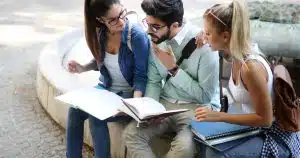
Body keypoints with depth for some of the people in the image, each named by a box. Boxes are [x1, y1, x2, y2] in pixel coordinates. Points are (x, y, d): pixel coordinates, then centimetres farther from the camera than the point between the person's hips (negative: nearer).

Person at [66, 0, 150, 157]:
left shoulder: (137, 35, -21)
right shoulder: (99, 33, -5)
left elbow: (141, 76, -16)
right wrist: (83, 68, -4)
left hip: (129, 92, -5)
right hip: (105, 88, 5)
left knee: (96, 116, -27)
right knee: (74, 109, -19)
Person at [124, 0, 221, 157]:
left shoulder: (203, 44, -20)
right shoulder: (156, 39, -4)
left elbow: (205, 96, -15)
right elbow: (154, 81, 5)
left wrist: (173, 69, -19)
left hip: (197, 107, -4)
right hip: (165, 104, 5)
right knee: (131, 133, -19)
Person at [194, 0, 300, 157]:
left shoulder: (251, 66, -29)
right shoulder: (238, 55, -5)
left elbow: (264, 119, -22)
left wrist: (219, 116, -25)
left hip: (275, 135, -8)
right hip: (256, 126, 8)